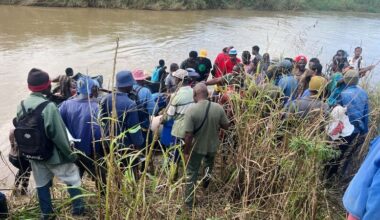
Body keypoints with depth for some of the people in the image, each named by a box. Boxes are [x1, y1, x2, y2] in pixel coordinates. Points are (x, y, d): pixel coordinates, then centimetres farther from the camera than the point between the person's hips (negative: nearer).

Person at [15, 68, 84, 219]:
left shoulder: (21, 106, -2)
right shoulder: (48, 106, -26)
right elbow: (58, 134, -24)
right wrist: (69, 154, -14)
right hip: (53, 154, -7)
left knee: (41, 184, 19)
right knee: (73, 179, 12)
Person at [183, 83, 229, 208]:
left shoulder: (191, 110, -24)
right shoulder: (218, 108, -15)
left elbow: (188, 135, -22)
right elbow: (226, 126, -2)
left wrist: (186, 151, -9)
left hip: (196, 148, -3)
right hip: (212, 146, 3)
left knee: (191, 174, 14)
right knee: (209, 161, 40)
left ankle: (189, 203, 23)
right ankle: (207, 174, 22)